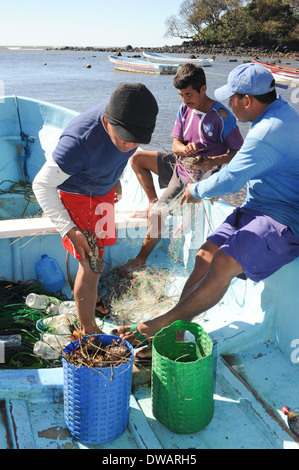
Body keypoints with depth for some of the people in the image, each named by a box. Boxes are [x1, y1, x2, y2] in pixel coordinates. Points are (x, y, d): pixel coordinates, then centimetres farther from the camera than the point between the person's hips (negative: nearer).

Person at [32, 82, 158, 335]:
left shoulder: (125, 113, -21)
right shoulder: (78, 142, -41)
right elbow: (42, 185, -29)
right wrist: (69, 229, -33)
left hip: (103, 190, 7)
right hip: (75, 194, -7)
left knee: (98, 251, 23)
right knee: (92, 263, -7)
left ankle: (91, 296, 50)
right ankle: (88, 330, 11)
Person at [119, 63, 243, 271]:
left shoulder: (221, 116, -20)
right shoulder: (185, 109, 0)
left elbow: (240, 151, -15)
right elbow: (176, 144, 1)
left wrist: (214, 161, -32)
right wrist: (184, 148, -24)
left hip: (196, 176, -8)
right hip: (180, 163, 8)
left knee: (158, 213, -17)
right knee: (137, 158, 7)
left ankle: (141, 260, 0)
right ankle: (153, 203, 11)